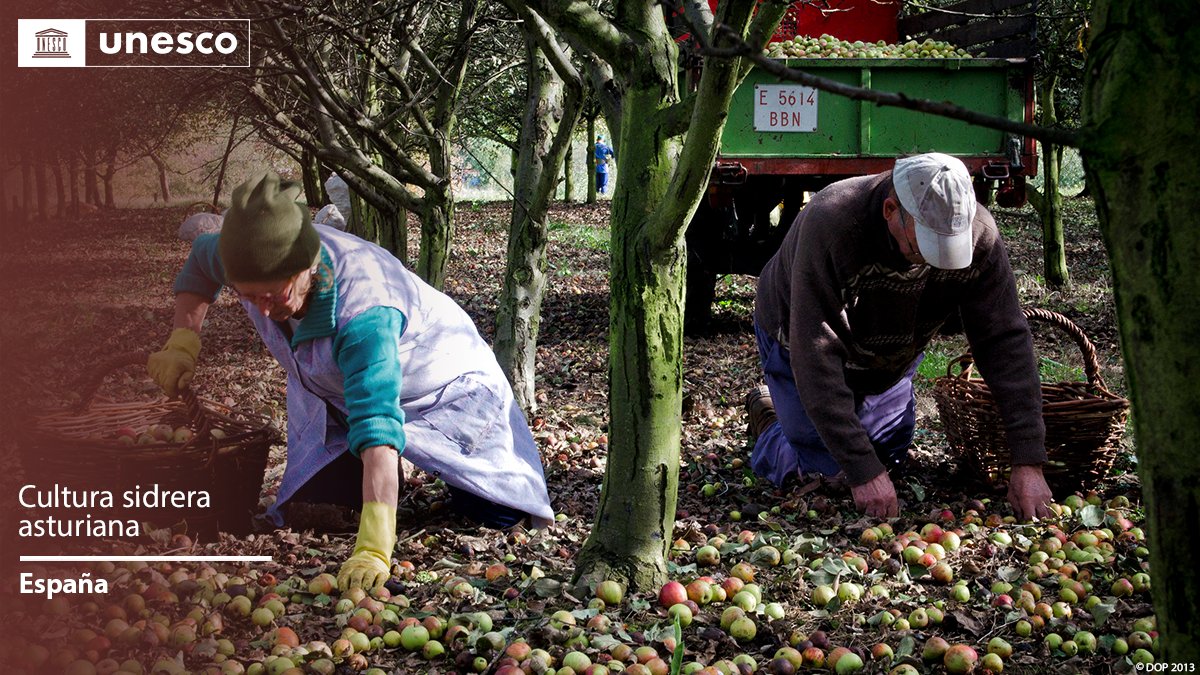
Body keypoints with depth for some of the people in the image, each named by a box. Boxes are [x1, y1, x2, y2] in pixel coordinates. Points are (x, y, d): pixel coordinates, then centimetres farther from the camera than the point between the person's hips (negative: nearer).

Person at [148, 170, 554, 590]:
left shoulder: (363, 313, -46)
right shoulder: (258, 264, -27)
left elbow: (377, 428, -55)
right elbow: (200, 260, 0)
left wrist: (374, 549, -64)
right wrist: (182, 342, -14)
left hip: (445, 391, -5)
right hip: (333, 399, 6)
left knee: (493, 516, -9)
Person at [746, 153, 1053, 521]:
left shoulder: (978, 234, -29)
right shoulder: (829, 225, -42)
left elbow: (1006, 340, -25)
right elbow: (816, 356, -42)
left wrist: (1028, 462, -32)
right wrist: (863, 470, -44)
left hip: (891, 359, 5)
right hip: (800, 342, -4)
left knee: (890, 461, 11)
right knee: (825, 476, -6)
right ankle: (768, 419, 26)